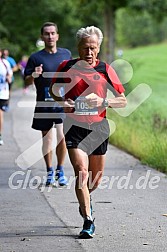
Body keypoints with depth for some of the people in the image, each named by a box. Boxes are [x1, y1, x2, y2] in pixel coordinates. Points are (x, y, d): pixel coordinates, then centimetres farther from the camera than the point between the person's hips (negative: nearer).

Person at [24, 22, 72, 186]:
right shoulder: (35, 58, -1)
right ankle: (50, 172, 21)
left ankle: (60, 170, 2)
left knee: (62, 136, -13)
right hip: (44, 104, 0)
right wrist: (34, 75, -19)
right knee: (47, 139, 8)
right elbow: (27, 82, 2)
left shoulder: (66, 54, 7)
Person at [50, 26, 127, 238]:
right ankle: (88, 221, -12)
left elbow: (122, 101, 2)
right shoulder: (67, 67, -1)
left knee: (96, 177, 12)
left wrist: (103, 101, -16)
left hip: (98, 127, 2)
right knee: (81, 172, -17)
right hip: (74, 127, -2)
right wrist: (62, 101, -6)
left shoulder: (106, 70, -1)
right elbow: (53, 89, 15)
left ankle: (85, 200, 46)